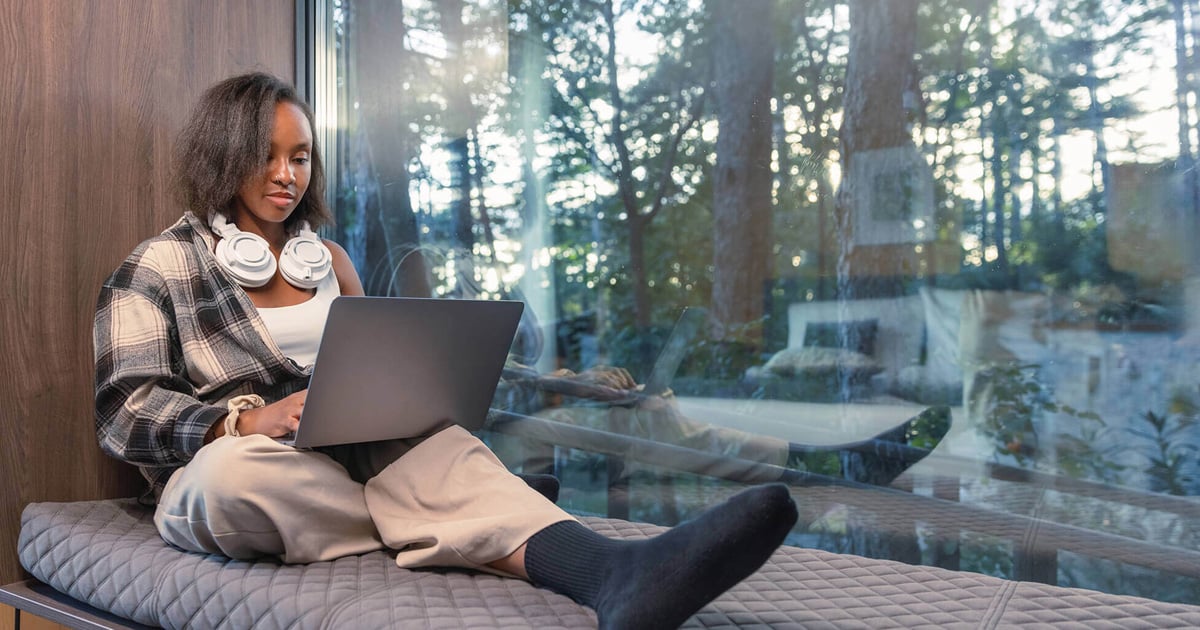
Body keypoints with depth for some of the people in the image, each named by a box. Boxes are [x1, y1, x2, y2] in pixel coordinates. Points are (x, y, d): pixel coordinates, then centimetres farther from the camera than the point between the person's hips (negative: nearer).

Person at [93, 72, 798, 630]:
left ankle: (613, 572, -59)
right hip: (222, 464, -2)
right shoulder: (158, 266, 5)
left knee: (438, 445, -33)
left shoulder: (328, 258, 19)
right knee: (234, 473, -41)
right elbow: (125, 412, -3)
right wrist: (246, 419, -23)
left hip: (345, 455, 2)